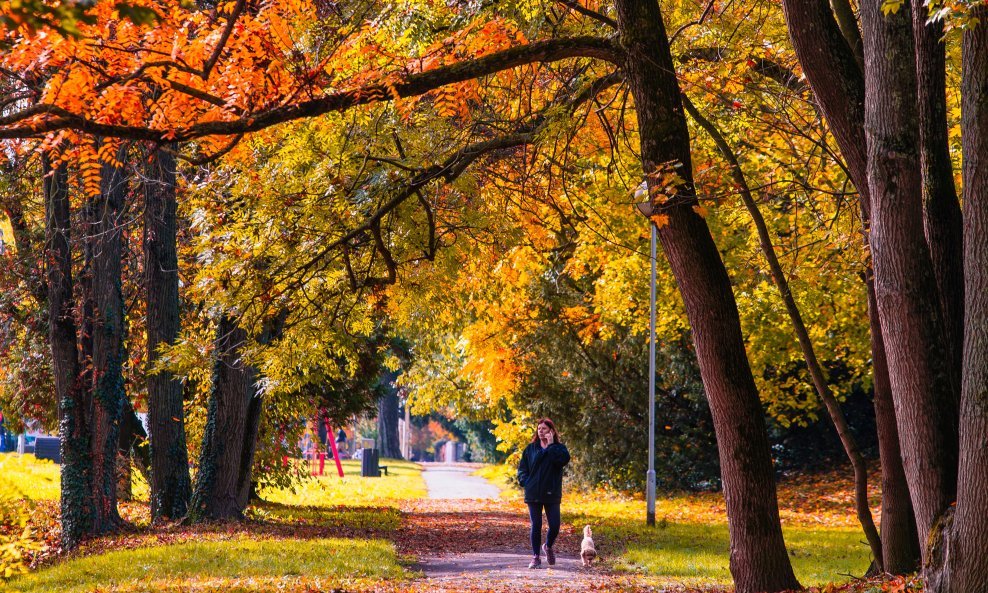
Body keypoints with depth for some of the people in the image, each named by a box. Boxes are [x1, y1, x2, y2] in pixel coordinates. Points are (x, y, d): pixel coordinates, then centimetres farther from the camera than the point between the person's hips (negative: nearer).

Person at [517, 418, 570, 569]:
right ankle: (536, 557, 10)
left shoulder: (559, 448, 2)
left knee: (554, 526, -1)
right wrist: (525, 481, -6)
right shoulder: (530, 448, 7)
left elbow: (563, 460, -20)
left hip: (552, 494, -1)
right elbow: (522, 467, 11)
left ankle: (548, 546, 28)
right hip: (533, 494, 1)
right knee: (536, 526, 2)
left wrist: (551, 445, -17)